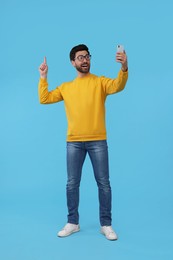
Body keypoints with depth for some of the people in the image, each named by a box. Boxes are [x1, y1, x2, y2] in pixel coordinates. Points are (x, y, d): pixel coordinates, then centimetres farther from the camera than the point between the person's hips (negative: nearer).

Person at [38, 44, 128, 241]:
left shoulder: (100, 82, 4)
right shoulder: (65, 87, 14)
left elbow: (117, 86, -16)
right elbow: (44, 99, 11)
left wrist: (124, 67, -35)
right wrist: (43, 77, 4)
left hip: (97, 141, -2)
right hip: (74, 142, 3)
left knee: (103, 183, 2)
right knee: (72, 183, 7)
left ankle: (106, 225, 15)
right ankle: (72, 223, 22)